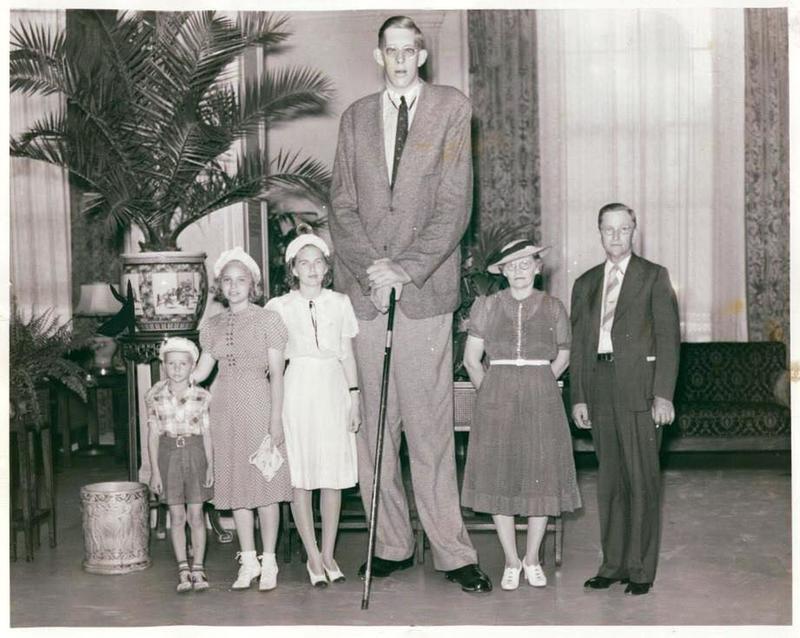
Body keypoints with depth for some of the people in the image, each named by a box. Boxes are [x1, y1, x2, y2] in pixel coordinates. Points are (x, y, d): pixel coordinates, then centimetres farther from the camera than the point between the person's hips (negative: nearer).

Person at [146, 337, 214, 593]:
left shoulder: (201, 396, -1)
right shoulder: (155, 396, 0)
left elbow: (206, 432, 2)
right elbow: (153, 434, 2)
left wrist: (210, 465, -3)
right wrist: (155, 470, -1)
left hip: (195, 453, -1)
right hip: (168, 454, 1)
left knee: (196, 514, -1)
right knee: (176, 516, 2)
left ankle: (198, 568, 5)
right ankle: (183, 570, 7)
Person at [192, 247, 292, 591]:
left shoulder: (268, 320, 0)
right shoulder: (212, 325, 11)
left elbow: (276, 373, -3)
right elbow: (200, 371, 14)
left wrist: (276, 418, -9)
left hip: (258, 406, -4)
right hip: (226, 408, 4)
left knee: (265, 483, -2)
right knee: (236, 485, 6)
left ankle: (268, 562, 6)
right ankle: (248, 561, 14)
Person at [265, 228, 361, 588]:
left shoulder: (340, 303, 9)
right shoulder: (279, 307, 3)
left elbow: (347, 355, 11)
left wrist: (354, 399, 7)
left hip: (333, 390, 2)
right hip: (296, 392, -2)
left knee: (334, 476, 3)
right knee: (300, 478, -3)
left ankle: (328, 555, 11)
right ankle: (313, 557, 5)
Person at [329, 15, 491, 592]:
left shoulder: (452, 108, 7)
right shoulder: (357, 116, 17)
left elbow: (455, 204, -1)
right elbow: (342, 204, 10)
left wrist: (407, 269, -10)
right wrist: (370, 267, -6)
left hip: (425, 286, -3)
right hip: (365, 285, 3)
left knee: (430, 425, -5)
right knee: (374, 425, 2)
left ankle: (453, 551, 1)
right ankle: (392, 546, 10)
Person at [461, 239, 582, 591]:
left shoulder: (553, 308, 5)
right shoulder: (487, 306, 4)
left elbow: (562, 356, 17)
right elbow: (471, 360, 6)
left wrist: (538, 384, 12)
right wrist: (491, 393, 5)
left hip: (541, 401, 0)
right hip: (497, 402, 0)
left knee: (542, 478, 1)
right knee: (498, 479, 0)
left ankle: (532, 558, 15)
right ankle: (511, 562, 11)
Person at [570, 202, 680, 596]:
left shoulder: (654, 276, 6)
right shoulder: (585, 284, 17)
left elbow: (668, 336, 0)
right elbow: (578, 343, 16)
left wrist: (663, 394, -9)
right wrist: (578, 397, 8)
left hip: (639, 386, -4)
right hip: (599, 388, 4)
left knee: (642, 479, -4)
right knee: (608, 479, 7)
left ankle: (641, 569, 2)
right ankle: (613, 564, 14)